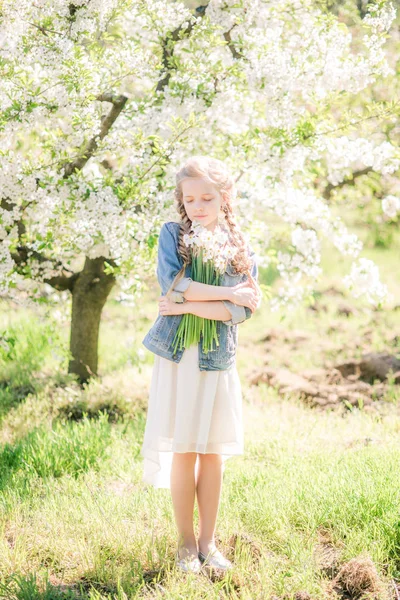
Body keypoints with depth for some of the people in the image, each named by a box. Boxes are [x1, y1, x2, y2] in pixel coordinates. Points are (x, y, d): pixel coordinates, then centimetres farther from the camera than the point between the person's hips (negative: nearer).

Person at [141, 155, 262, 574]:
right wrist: (229, 293, -15)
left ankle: (208, 542, 19)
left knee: (213, 453, 7)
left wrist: (187, 305, -16)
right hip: (177, 355, -1)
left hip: (218, 358, 2)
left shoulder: (241, 249, 3)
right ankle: (186, 543, 16)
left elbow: (240, 312, -8)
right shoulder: (172, 234, 0)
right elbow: (172, 284, -17)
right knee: (183, 452, 3)